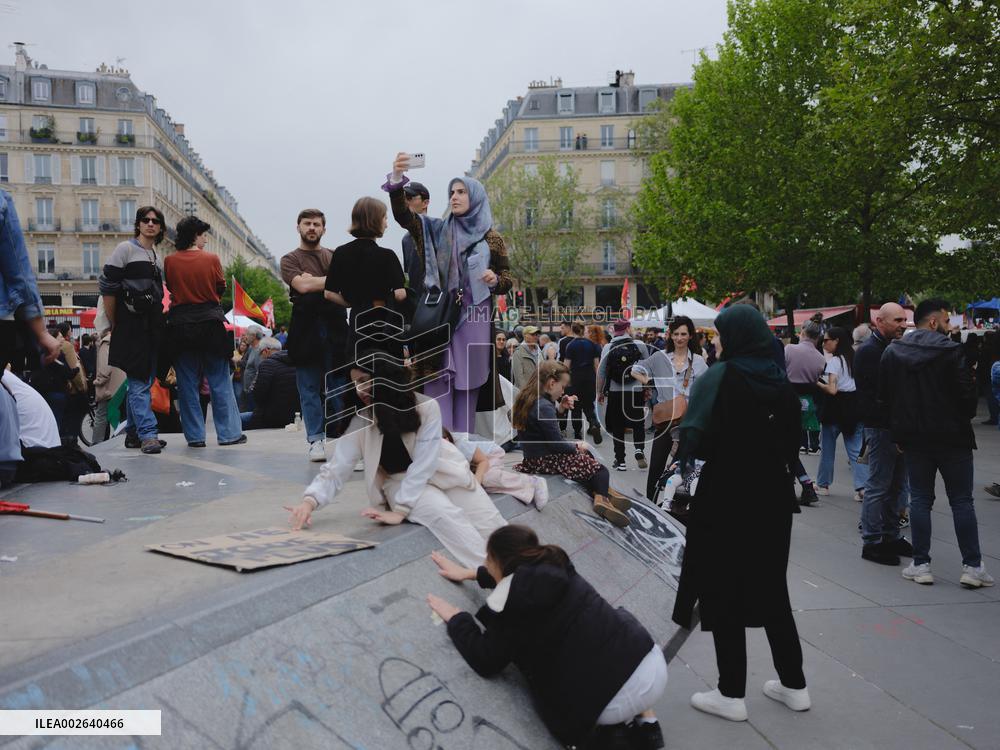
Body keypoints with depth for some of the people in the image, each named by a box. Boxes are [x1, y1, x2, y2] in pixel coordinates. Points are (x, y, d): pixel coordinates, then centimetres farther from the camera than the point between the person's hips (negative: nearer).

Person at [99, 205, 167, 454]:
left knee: (144, 380, 9)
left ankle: (134, 433, 16)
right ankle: (147, 433, -14)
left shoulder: (156, 257, 19)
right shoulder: (126, 249, -1)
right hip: (131, 325, -7)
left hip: (152, 326, 7)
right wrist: (114, 324, -7)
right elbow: (107, 287, -6)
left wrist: (158, 321, 15)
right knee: (138, 381, -11)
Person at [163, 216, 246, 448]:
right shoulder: (212, 259, -6)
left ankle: (195, 436, 8)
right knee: (220, 382, 6)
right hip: (210, 322, -1)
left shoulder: (169, 261, -2)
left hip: (180, 325, 2)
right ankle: (229, 433, 8)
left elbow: (170, 289, 10)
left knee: (187, 384, 7)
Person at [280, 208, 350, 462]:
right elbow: (301, 285, -8)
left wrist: (314, 282, -7)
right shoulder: (290, 259, 11)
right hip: (306, 328, -2)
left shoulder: (334, 256, 20)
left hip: (335, 326, 2)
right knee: (310, 387, 0)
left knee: (340, 384, 0)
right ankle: (316, 440, 4)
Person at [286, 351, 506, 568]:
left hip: (442, 473, 1)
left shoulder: (426, 407, -18)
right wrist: (310, 501, -34)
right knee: (445, 516, -30)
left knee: (492, 527, -11)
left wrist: (400, 511, -27)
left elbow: (423, 464, -21)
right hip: (401, 481, -1)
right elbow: (336, 469, -16)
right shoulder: (361, 422, -12)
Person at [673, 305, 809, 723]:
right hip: (773, 497, 6)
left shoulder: (721, 375, -14)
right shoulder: (780, 380, 4)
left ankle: (731, 694, 13)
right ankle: (793, 684, 27)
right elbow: (793, 442, 9)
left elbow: (694, 438, -20)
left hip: (727, 498, -6)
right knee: (771, 588, 18)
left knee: (723, 591, 6)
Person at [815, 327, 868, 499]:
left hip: (837, 408, -6)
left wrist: (817, 383, -4)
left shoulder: (834, 361, -12)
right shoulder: (853, 358, 8)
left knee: (827, 447, 10)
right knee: (856, 449, 4)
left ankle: (823, 485, 21)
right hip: (854, 407, 6)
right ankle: (862, 487, -7)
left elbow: (832, 390, -18)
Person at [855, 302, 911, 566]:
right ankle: (872, 542, 6)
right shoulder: (869, 351, -12)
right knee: (878, 487, -3)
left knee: (897, 485, 15)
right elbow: (873, 394, -19)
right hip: (880, 428, -9)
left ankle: (890, 536, 26)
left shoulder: (896, 347, 16)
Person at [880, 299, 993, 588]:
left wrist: (898, 434, 12)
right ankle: (972, 566, 8)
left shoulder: (892, 353, 4)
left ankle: (921, 565, 8)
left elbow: (884, 397, 5)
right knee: (962, 501, 5)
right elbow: (967, 394, -13)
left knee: (920, 499, 9)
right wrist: (965, 418, 8)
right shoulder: (950, 351, -11)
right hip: (951, 436, -4)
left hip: (913, 437, 4)